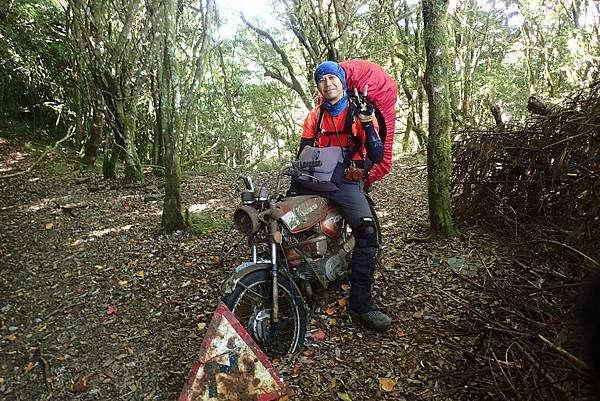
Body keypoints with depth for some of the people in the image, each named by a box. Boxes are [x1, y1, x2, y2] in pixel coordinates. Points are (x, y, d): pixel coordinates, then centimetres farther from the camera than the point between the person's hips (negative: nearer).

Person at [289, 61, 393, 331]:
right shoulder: (314, 116, 12)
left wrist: (367, 124, -20)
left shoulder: (360, 113, 3)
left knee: (367, 230, -27)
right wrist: (294, 188, 0)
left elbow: (377, 157, -6)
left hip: (347, 182, -4)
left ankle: (361, 303, -22)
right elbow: (302, 155, 11)